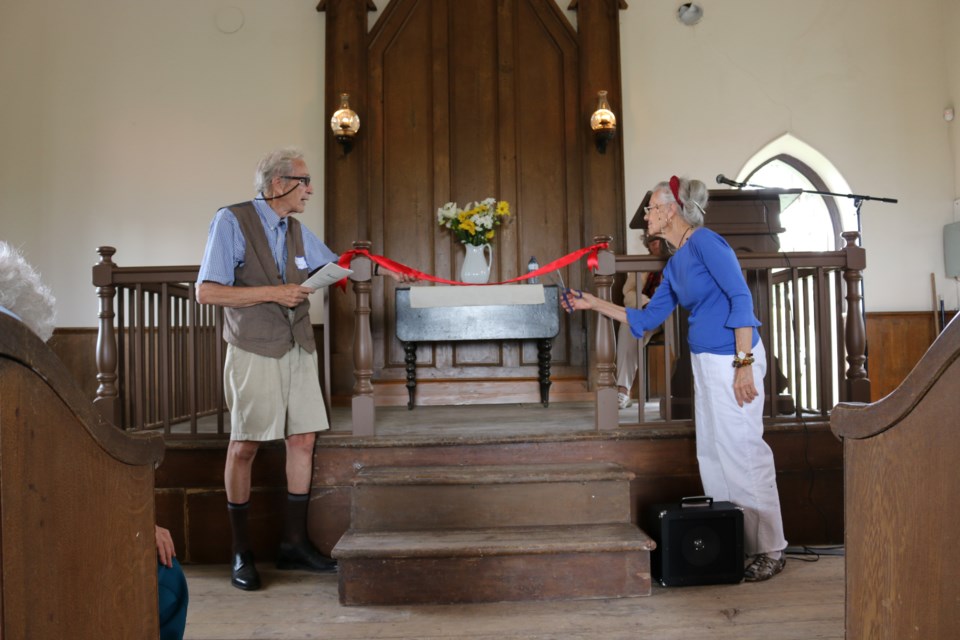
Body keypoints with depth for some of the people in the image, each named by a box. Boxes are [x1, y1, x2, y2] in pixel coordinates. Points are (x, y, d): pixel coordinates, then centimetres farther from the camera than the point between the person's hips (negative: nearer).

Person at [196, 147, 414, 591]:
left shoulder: (296, 230, 11)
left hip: (297, 350, 7)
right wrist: (272, 293, -16)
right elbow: (207, 292, -13)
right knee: (245, 445, 0)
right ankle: (241, 553, 13)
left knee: (302, 439, 6)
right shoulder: (232, 222, -8)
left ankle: (294, 542, 19)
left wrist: (385, 271, 20)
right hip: (254, 352, -6)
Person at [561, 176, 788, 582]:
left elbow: (741, 297, -17)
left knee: (742, 450, -4)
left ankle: (769, 551, 8)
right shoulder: (675, 264, 16)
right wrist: (594, 304, 17)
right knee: (711, 453, 12)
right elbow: (646, 319, 20)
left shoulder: (704, 241, -11)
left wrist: (744, 364, -23)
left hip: (732, 359, -9)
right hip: (705, 362, 9)